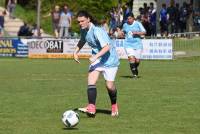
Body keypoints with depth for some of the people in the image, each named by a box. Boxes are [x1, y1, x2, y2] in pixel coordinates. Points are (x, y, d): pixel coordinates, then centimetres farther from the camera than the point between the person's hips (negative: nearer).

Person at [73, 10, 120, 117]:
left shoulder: (97, 31, -27)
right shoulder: (84, 30, 0)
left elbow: (107, 47, -34)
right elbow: (82, 41, 22)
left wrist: (95, 57, -39)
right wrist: (76, 52, 10)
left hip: (109, 59, -7)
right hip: (96, 59, 7)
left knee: (110, 86, -2)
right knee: (91, 81, -14)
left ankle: (114, 105, 27)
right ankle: (91, 108, -21)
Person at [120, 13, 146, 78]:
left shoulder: (138, 24, -2)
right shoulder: (125, 25, 7)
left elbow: (144, 32, -4)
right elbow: (123, 32, 25)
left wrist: (137, 33, -20)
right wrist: (122, 34, 2)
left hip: (137, 44, -1)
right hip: (128, 44, 1)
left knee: (137, 60, 5)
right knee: (131, 58, -19)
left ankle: (135, 68, 39)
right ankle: (134, 73, -13)